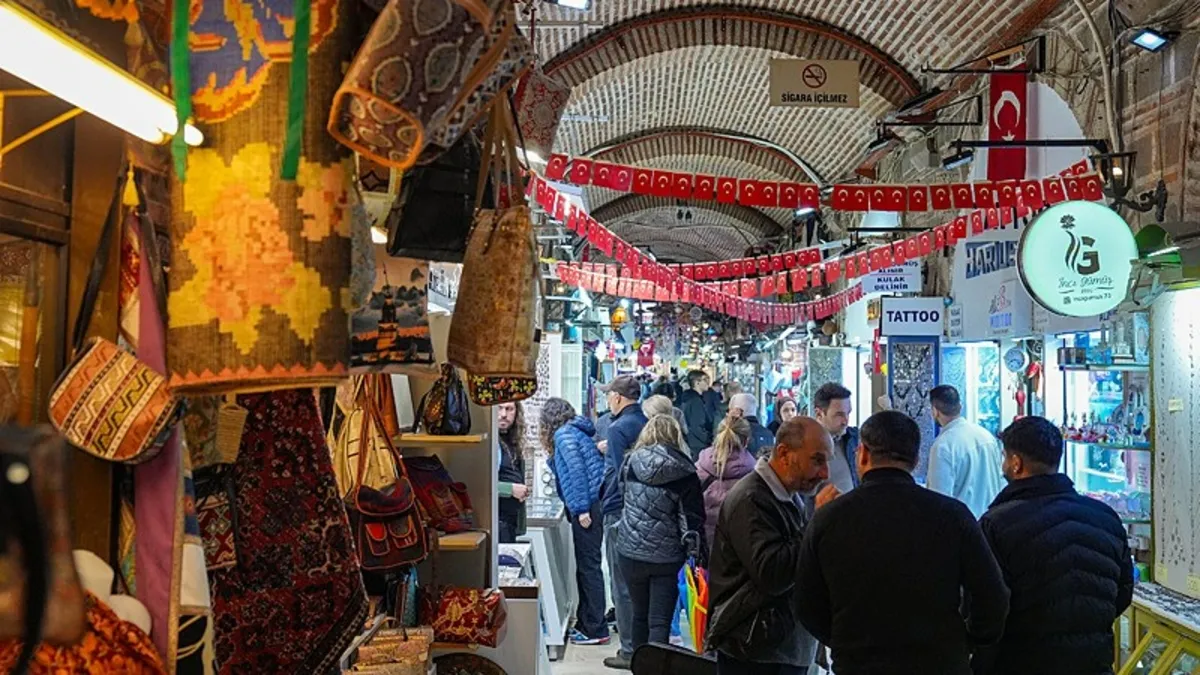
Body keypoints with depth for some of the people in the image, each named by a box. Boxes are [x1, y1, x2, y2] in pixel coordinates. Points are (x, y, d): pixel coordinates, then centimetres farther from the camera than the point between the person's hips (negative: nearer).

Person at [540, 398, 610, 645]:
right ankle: (585, 622, 23)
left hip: (586, 507, -9)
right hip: (594, 504, 9)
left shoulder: (563, 434, -6)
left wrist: (581, 509, -18)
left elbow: (576, 470, -16)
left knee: (588, 566, -4)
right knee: (586, 565, 15)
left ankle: (595, 630, 0)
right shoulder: (580, 431, 19)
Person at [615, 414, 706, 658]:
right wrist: (696, 551, -1)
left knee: (639, 613, 19)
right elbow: (692, 518, -9)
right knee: (660, 621, -1)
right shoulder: (684, 472, -9)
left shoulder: (631, 463, -2)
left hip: (631, 551, 3)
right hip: (666, 556, -3)